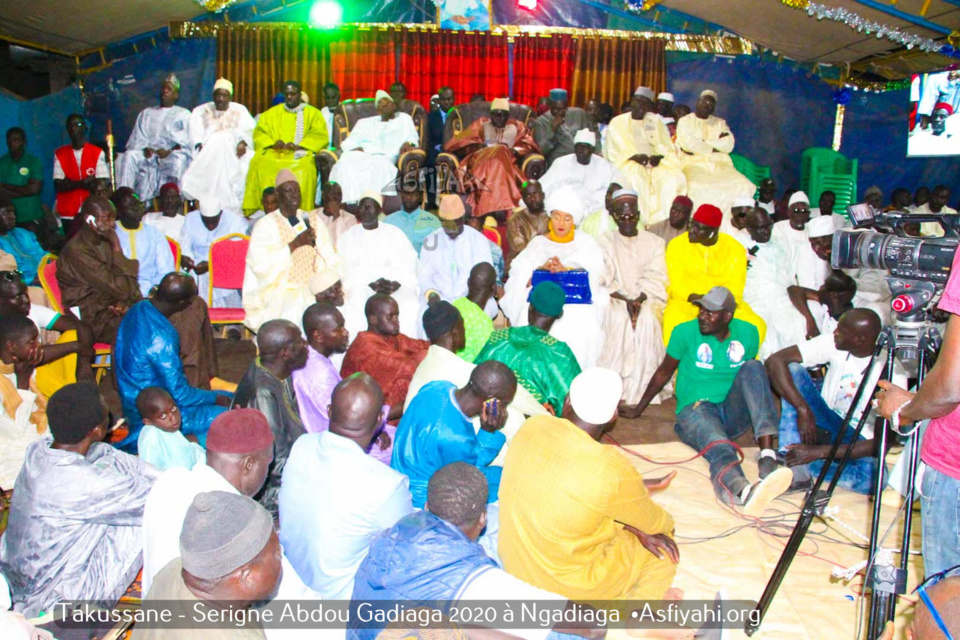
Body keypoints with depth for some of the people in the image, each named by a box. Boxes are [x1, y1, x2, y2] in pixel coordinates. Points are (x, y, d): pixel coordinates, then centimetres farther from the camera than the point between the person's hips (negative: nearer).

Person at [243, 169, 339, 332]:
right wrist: (295, 244, -17)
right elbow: (260, 264, -15)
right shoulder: (265, 225, 1)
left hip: (312, 289, 4)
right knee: (296, 307, -33)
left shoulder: (313, 220, 15)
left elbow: (330, 259, 8)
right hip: (279, 291, -4)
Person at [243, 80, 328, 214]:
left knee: (304, 169, -38)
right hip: (274, 153, 2)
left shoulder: (312, 113, 15)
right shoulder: (272, 112, 24)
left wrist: (298, 146, -12)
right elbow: (259, 132, 14)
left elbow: (321, 136, 2)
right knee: (259, 165, -31)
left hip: (300, 154, -2)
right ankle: (264, 210, -30)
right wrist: (272, 143, -7)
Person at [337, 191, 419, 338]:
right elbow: (346, 271, 0)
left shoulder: (395, 234, 10)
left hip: (396, 286, 0)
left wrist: (394, 284, -18)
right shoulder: (348, 237, 10)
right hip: (360, 285, 0)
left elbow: (408, 267, 2)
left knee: (409, 303, -27)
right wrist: (372, 285, -15)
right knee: (356, 303, -30)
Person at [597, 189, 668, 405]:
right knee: (619, 318, -31)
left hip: (647, 299, 1)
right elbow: (605, 280, -1)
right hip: (616, 299, 0)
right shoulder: (606, 241, 12)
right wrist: (625, 300, -16)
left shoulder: (654, 242, 14)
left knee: (647, 319, -30)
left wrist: (640, 299, -17)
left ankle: (641, 391, -25)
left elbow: (656, 278, 1)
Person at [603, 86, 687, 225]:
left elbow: (667, 146, 11)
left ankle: (667, 220, -30)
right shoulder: (617, 122, 11)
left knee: (675, 178, -27)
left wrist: (659, 156, -12)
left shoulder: (656, 120, 19)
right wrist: (634, 156, -17)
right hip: (629, 163, -3)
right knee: (637, 181, -36)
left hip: (656, 163, 3)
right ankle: (645, 222, -36)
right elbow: (614, 151, 0)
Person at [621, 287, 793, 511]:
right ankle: (742, 491, -74)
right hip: (696, 409, -4)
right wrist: (639, 409, 17)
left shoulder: (748, 333, 7)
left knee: (753, 367, -24)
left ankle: (768, 454, -39)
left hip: (733, 413, 4)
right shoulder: (685, 332, -1)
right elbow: (664, 372, 10)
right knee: (721, 448, -37)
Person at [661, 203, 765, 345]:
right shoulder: (677, 245, -2)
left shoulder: (735, 248, 1)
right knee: (675, 325, -35)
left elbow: (734, 288, -2)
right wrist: (693, 297, -25)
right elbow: (677, 285, -5)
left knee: (756, 326, -23)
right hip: (686, 302, -2)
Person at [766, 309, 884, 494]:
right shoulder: (832, 343, -14)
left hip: (858, 440, -3)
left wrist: (819, 451, -31)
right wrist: (803, 409, -32)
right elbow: (775, 361, -22)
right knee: (792, 369, -21)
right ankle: (797, 471, -29)